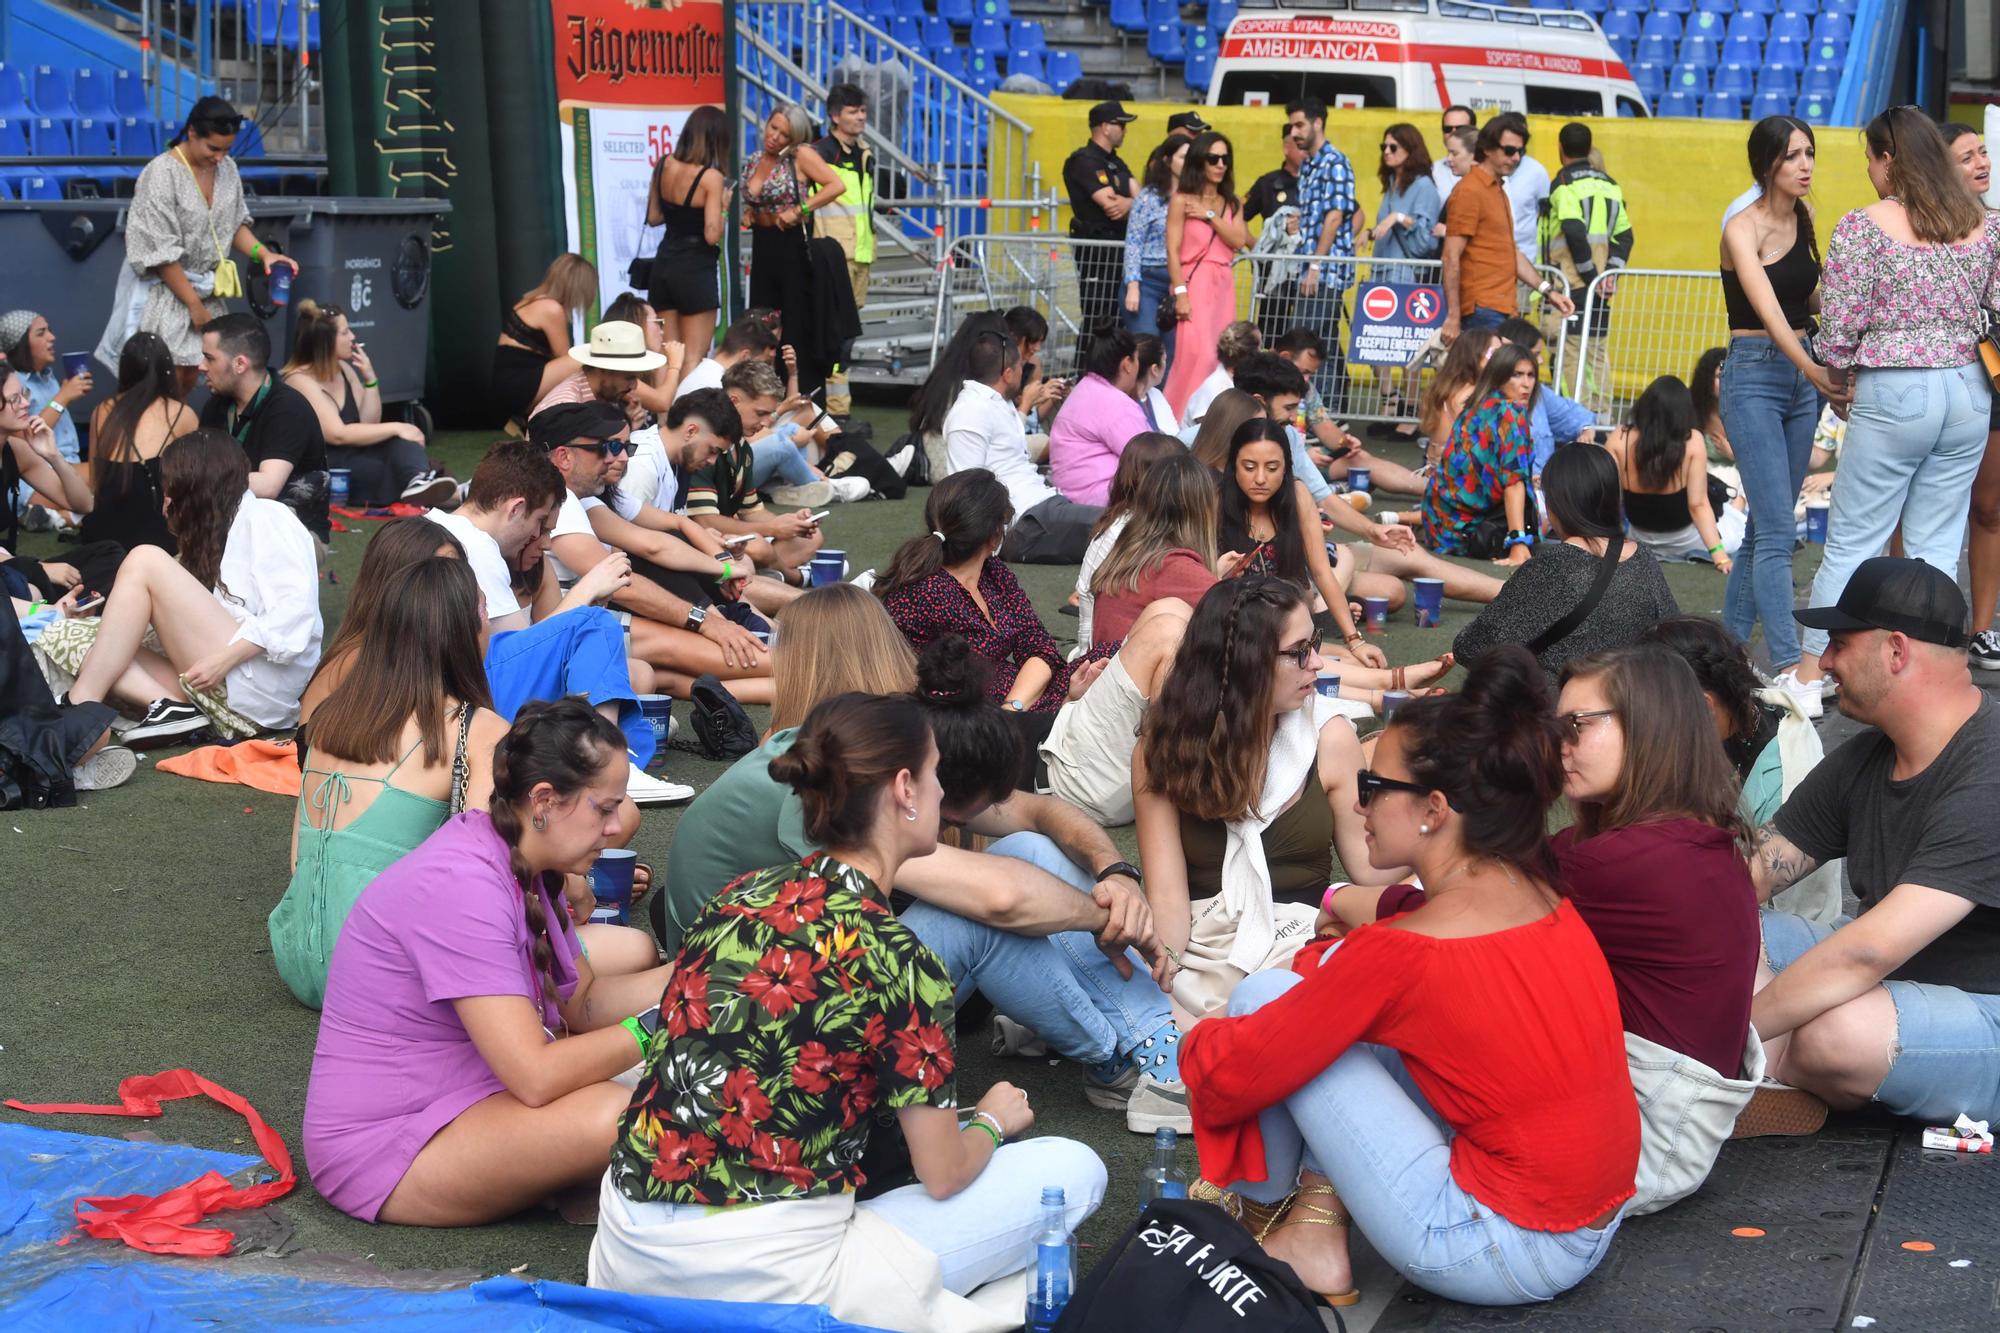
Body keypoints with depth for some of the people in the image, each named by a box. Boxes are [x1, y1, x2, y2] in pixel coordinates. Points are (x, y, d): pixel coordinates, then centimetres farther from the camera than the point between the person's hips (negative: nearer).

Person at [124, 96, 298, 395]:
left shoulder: (227, 168, 2)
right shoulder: (160, 175, -18)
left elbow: (235, 224, 14)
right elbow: (161, 255, -18)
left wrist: (264, 254, -6)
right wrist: (194, 304, -15)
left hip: (207, 292, 6)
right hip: (168, 293, -6)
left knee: (189, 377, 8)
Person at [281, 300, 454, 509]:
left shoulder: (343, 369, 11)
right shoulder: (299, 380, -14)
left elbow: (369, 423, 9)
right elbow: (338, 435, -22)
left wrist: (370, 378, -3)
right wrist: (395, 428, -21)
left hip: (353, 457, 6)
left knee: (399, 441, -23)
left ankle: (421, 482, -51)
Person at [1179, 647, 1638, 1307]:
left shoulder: (1401, 951, -21)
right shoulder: (1548, 901, 1)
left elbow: (1236, 1073, -9)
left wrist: (1197, 1040, 12)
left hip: (1507, 1254, -8)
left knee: (1265, 997, -3)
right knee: (1326, 983, 11)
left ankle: (1261, 1204, 21)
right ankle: (1318, 1219, 15)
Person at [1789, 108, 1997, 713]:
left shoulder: (1863, 226, -10)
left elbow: (1838, 325, -9)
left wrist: (1841, 374, 9)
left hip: (1893, 396, -5)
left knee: (1850, 543, 4)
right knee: (1937, 548, 11)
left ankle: (1809, 675, 10)